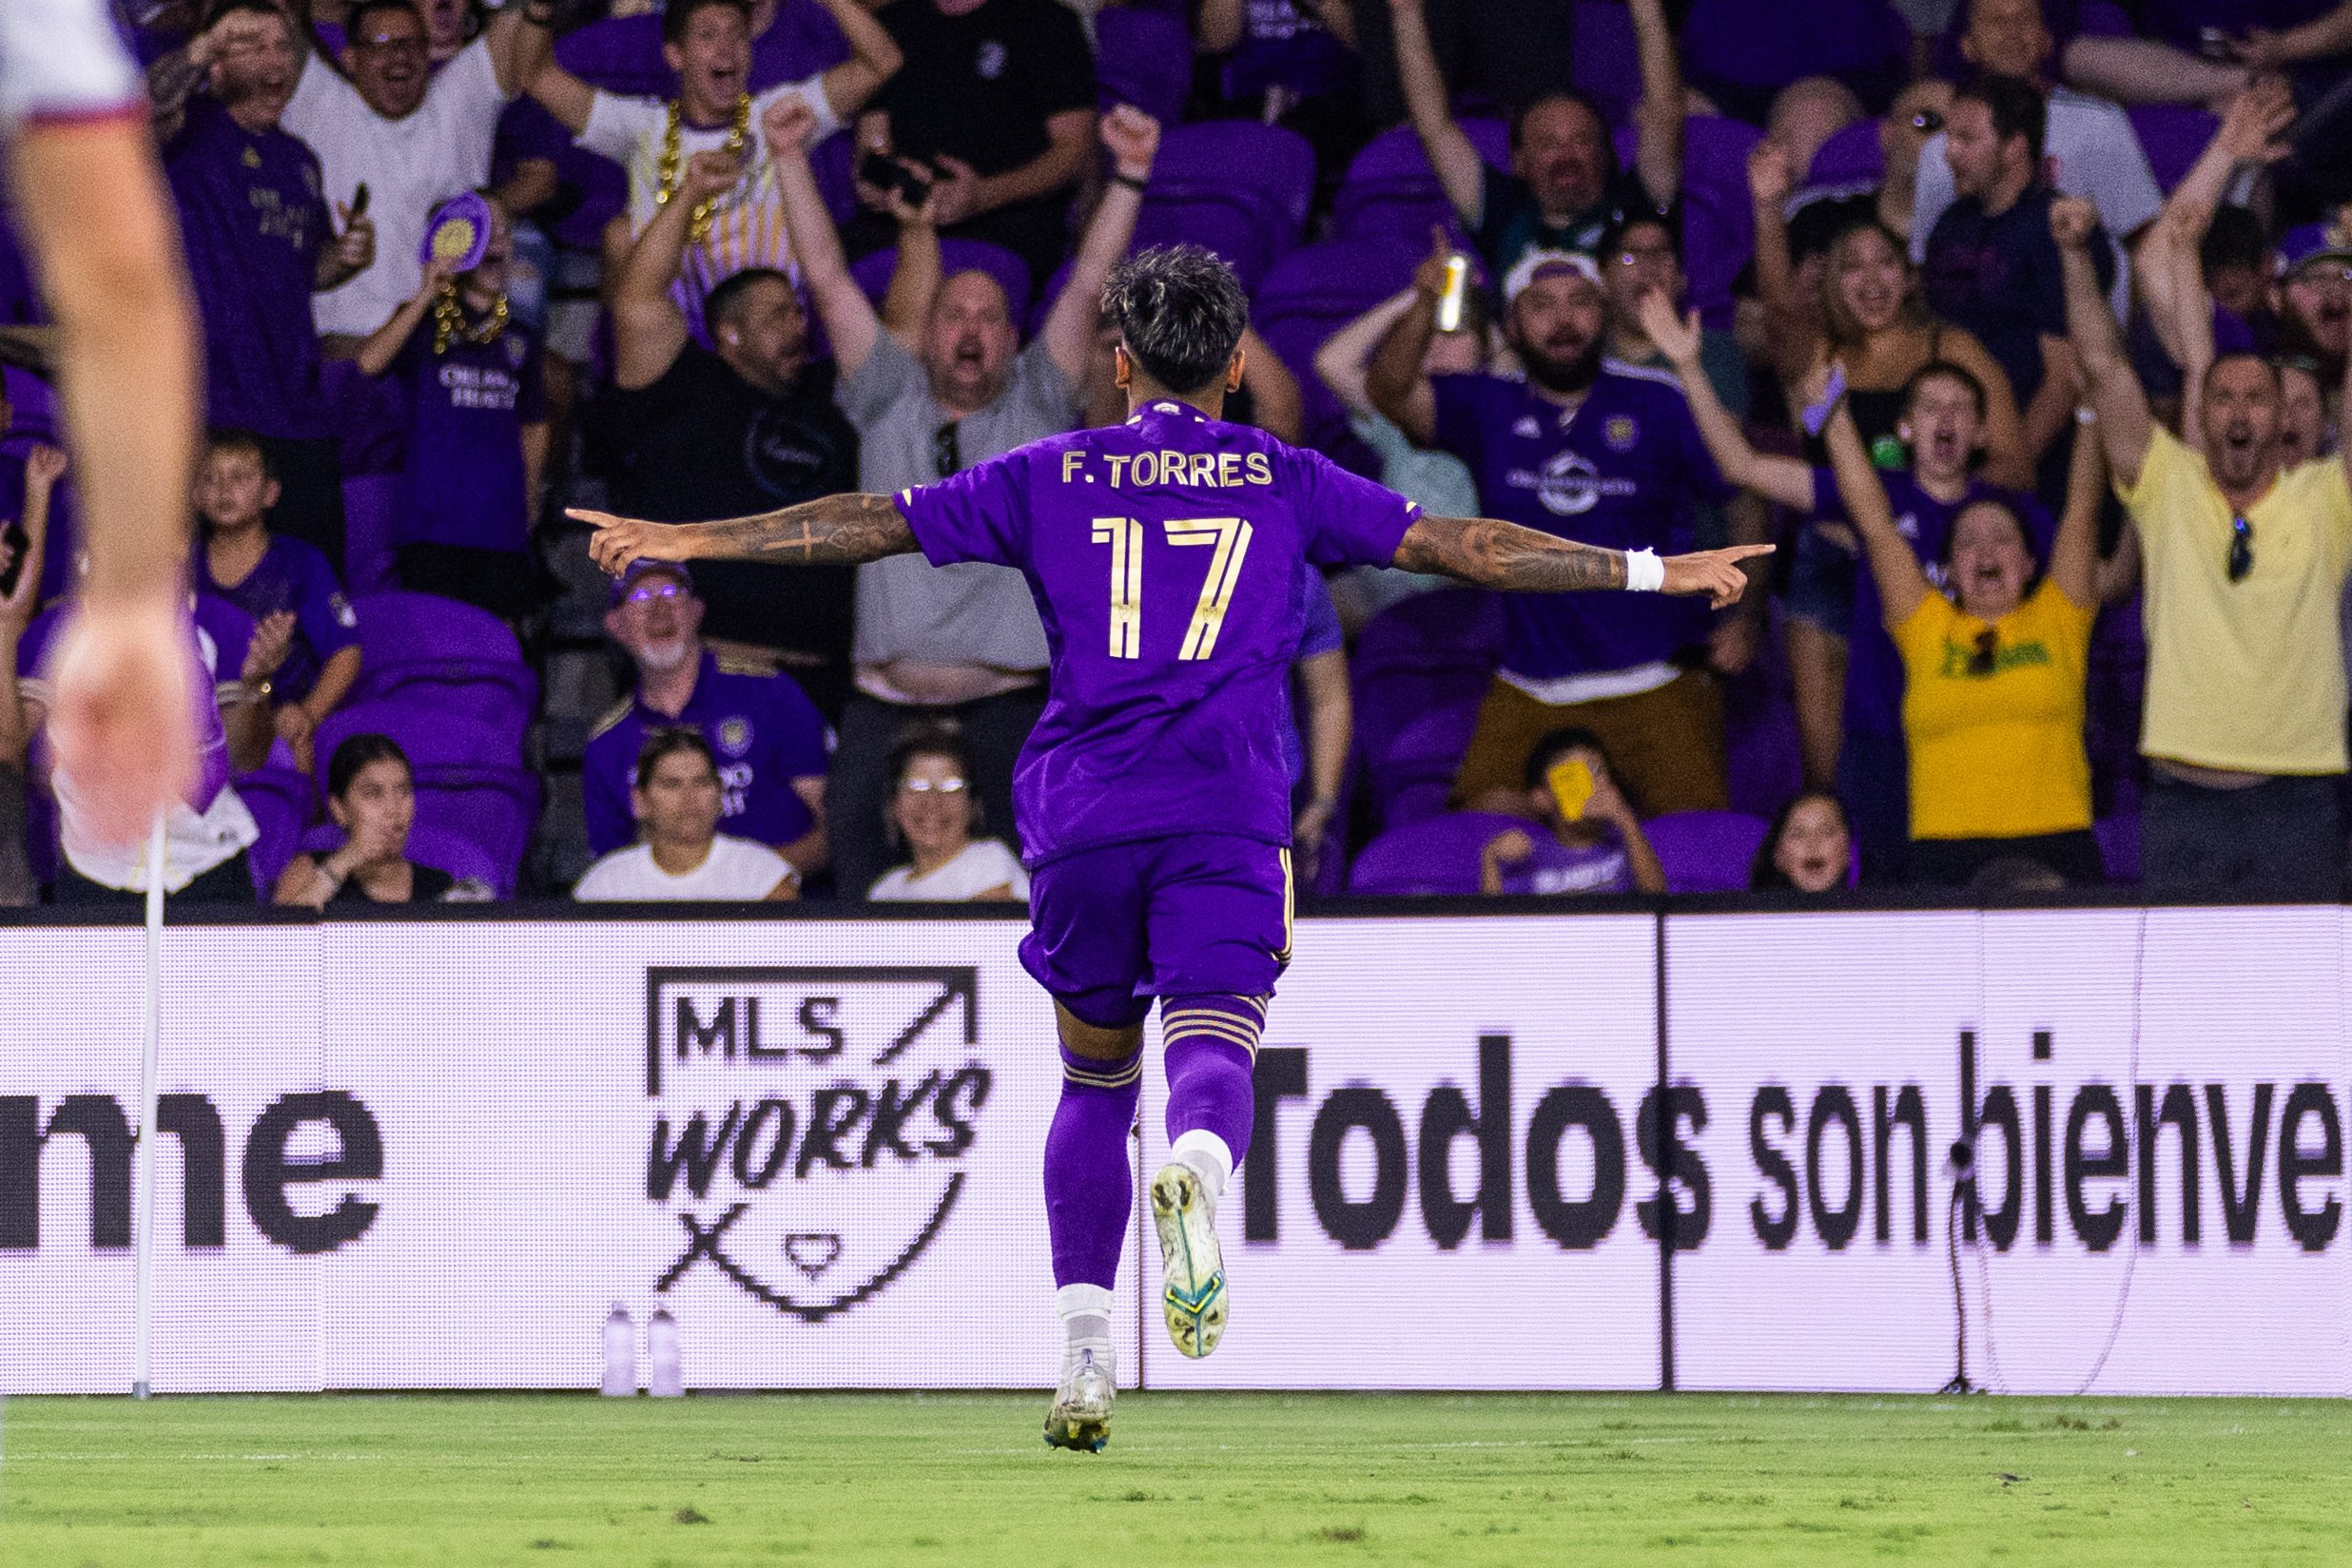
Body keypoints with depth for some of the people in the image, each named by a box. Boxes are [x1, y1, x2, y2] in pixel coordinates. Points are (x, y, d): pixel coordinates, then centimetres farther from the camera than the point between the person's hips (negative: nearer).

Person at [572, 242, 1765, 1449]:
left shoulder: (1050, 478, 12)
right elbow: (1465, 547, 11)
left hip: (1082, 817, 2)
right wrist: (1656, 571, 17)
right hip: (1228, 811, -1)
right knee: (1212, 1047, -14)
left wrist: (686, 541, 22)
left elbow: (866, 524, 14)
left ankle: (1083, 1355, 10)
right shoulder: (1285, 483, 12)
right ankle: (1197, 1170, -51)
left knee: (1095, 1077, 16)